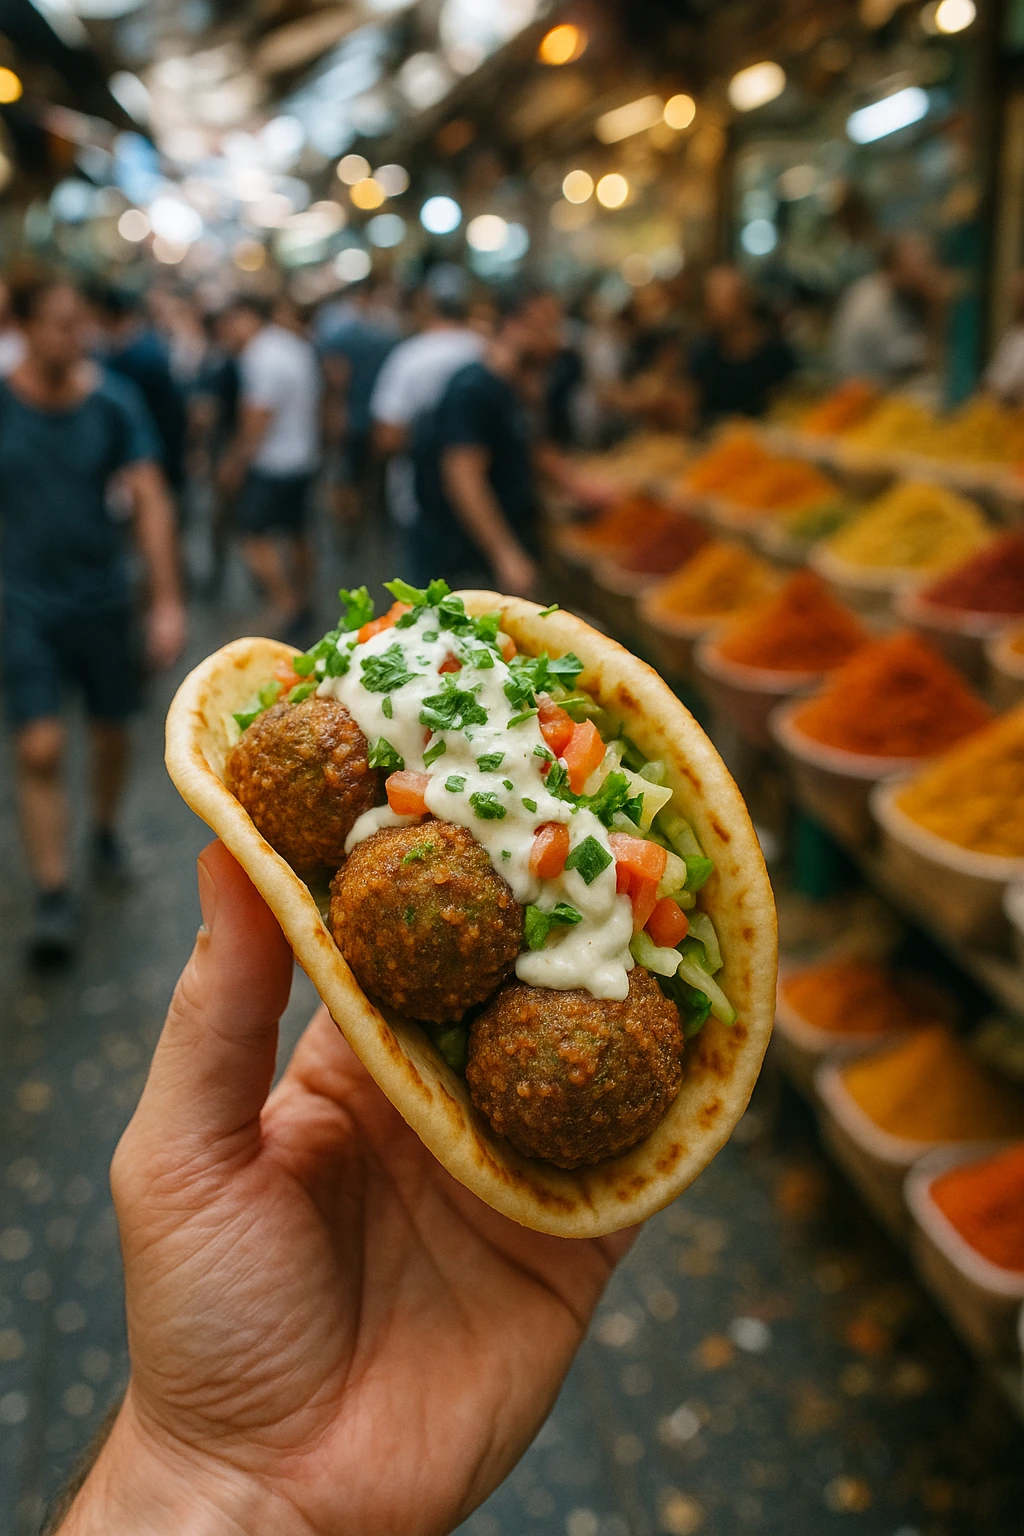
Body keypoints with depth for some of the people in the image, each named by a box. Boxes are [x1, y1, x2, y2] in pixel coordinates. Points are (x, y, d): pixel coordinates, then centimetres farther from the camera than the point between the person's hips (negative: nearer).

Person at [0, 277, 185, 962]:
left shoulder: (115, 401, -9)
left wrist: (168, 602, -17)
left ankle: (105, 829, 43)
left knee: (112, 730, 15)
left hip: (104, 598, 1)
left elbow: (151, 502, -11)